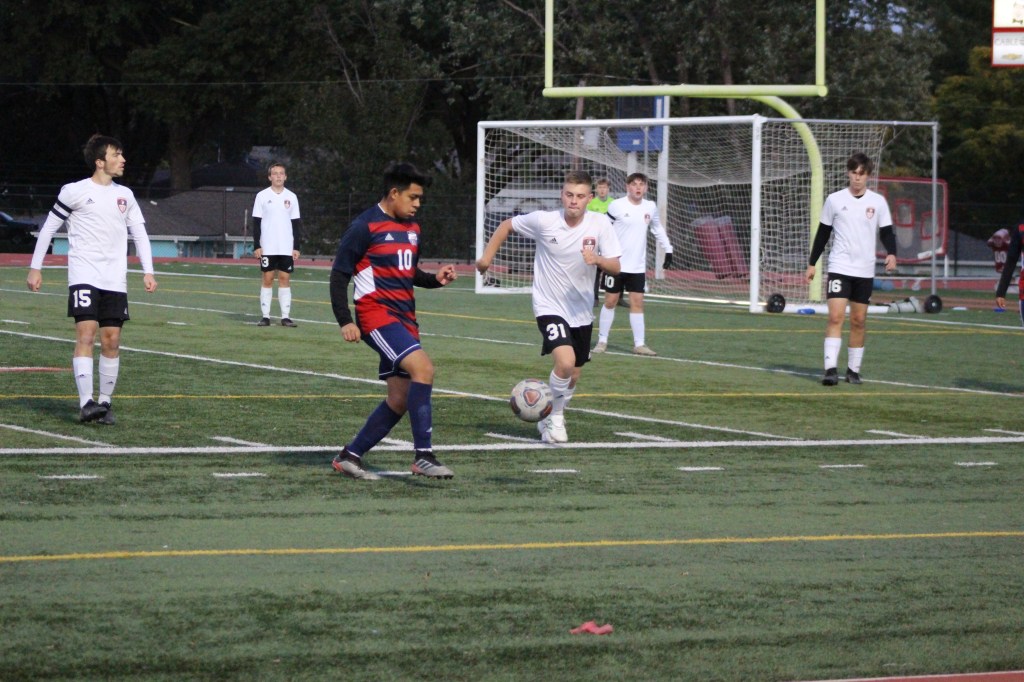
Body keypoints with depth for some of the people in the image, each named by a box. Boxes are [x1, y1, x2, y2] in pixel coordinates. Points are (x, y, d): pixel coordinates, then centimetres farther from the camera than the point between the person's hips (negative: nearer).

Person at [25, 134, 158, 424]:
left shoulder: (125, 195, 13)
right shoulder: (75, 192, -2)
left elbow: (139, 233, 15)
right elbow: (48, 228, 4)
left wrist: (148, 271, 4)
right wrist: (35, 267, 2)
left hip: (115, 280, 5)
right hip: (84, 276, -5)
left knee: (112, 340, 2)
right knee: (86, 334, -16)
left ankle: (104, 402, 12)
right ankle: (86, 403, -20)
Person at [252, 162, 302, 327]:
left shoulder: (291, 197, 7)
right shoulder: (262, 196, 1)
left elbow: (296, 224, 10)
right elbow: (256, 222, 1)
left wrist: (296, 247, 3)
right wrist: (256, 246, -6)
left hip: (287, 248, 2)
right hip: (267, 248, -2)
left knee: (285, 279, 0)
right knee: (268, 279, -2)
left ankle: (285, 316, 1)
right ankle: (265, 316, 1)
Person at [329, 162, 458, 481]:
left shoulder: (412, 228, 15)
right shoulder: (365, 227, -9)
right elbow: (339, 275, -7)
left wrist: (435, 279, 6)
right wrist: (345, 322, -14)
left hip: (404, 319, 9)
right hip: (376, 316, -9)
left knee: (400, 400, 7)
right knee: (423, 368, -26)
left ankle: (350, 456, 19)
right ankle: (423, 455, -24)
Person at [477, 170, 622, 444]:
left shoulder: (600, 224, -11)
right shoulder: (543, 221, -14)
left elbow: (615, 267, -13)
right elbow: (507, 225, 4)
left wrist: (597, 259, -33)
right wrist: (487, 256, -1)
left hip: (582, 311, 4)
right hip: (549, 307, -4)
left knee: (573, 376, 14)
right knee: (565, 362, -26)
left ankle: (549, 420, 40)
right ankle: (555, 418, -3)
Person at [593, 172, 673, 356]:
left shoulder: (650, 207, 5)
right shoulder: (616, 206, -10)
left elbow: (658, 230, 21)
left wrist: (668, 250, 19)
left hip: (638, 266, 3)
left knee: (637, 303, 0)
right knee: (610, 301, 2)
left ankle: (639, 344, 1)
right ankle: (602, 341, 11)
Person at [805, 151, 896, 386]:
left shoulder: (878, 202, 3)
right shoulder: (834, 200, 2)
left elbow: (886, 232, 4)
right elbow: (823, 233, 9)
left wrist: (891, 254, -16)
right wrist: (812, 263, 9)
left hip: (865, 271, 2)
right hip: (839, 267, -2)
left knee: (859, 321, 7)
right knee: (835, 316, -14)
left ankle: (854, 369, 17)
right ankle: (831, 368, -19)